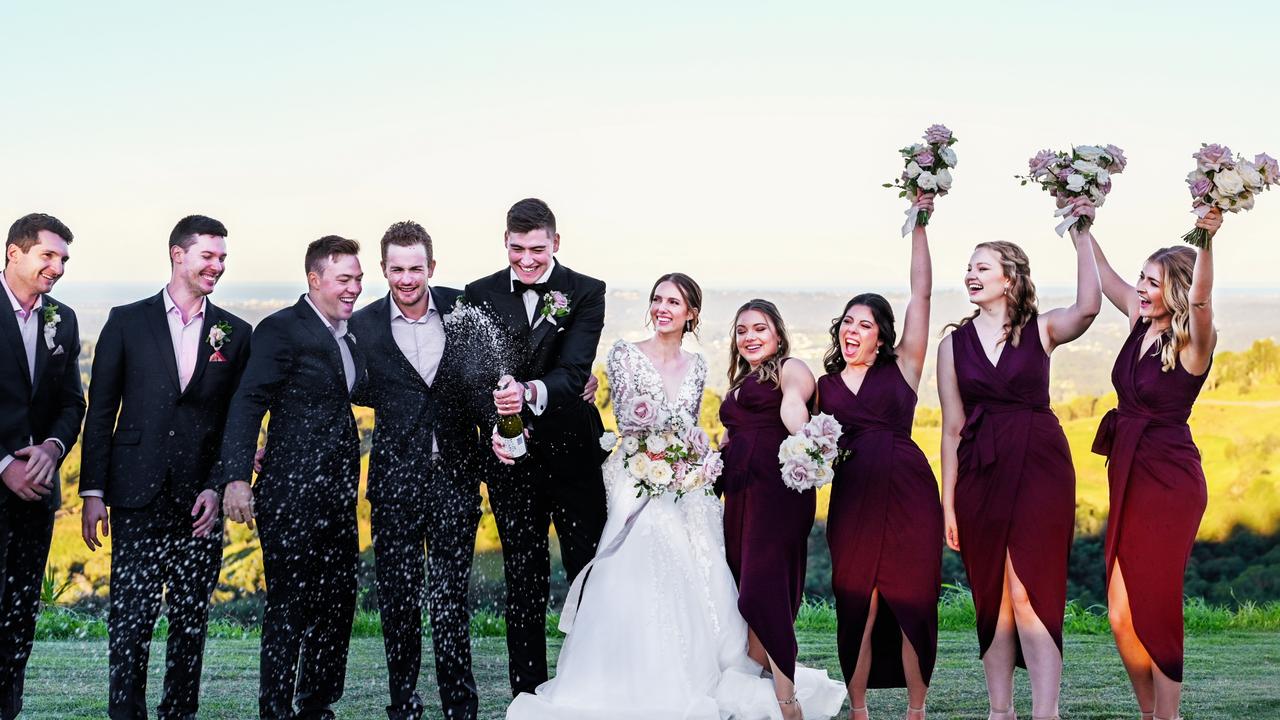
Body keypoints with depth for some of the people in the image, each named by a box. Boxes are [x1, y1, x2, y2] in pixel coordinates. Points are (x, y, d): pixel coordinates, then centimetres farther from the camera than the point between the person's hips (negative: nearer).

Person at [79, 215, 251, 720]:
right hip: (138, 497, -2)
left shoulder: (235, 334, 9)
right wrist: (93, 492, -2)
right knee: (131, 618, -3)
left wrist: (216, 488, -4)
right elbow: (100, 412, 4)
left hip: (200, 502, 2)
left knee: (192, 620, 6)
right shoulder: (127, 322, 4)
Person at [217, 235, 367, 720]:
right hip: (292, 495, -7)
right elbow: (247, 406, -15)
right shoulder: (281, 330, -9)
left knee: (338, 606, 11)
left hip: (339, 497, 8)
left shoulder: (351, 337, 15)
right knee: (289, 608, -2)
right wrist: (236, 479, -24)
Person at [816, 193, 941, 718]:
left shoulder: (901, 368, 7)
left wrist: (918, 226, 1)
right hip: (852, 495, 2)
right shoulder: (824, 385, 14)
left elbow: (921, 294, 3)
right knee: (857, 606, 2)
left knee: (912, 602, 1)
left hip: (908, 490, -1)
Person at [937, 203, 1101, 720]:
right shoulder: (954, 343, 8)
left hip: (1040, 467, -3)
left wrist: (1082, 236, -17)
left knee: (1029, 592, -11)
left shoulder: (1041, 330, 2)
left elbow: (1087, 308, -21)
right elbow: (953, 429, 8)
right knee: (991, 596, 7)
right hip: (980, 472, 3)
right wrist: (948, 503, 6)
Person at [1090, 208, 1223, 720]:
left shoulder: (1194, 341, -12)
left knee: (1154, 609, -3)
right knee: (1121, 614, 8)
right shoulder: (1140, 322, 7)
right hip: (1128, 476, 7)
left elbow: (1200, 299, -33)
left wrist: (1207, 244, -49)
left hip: (1170, 483, -7)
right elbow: (1101, 271, 16)